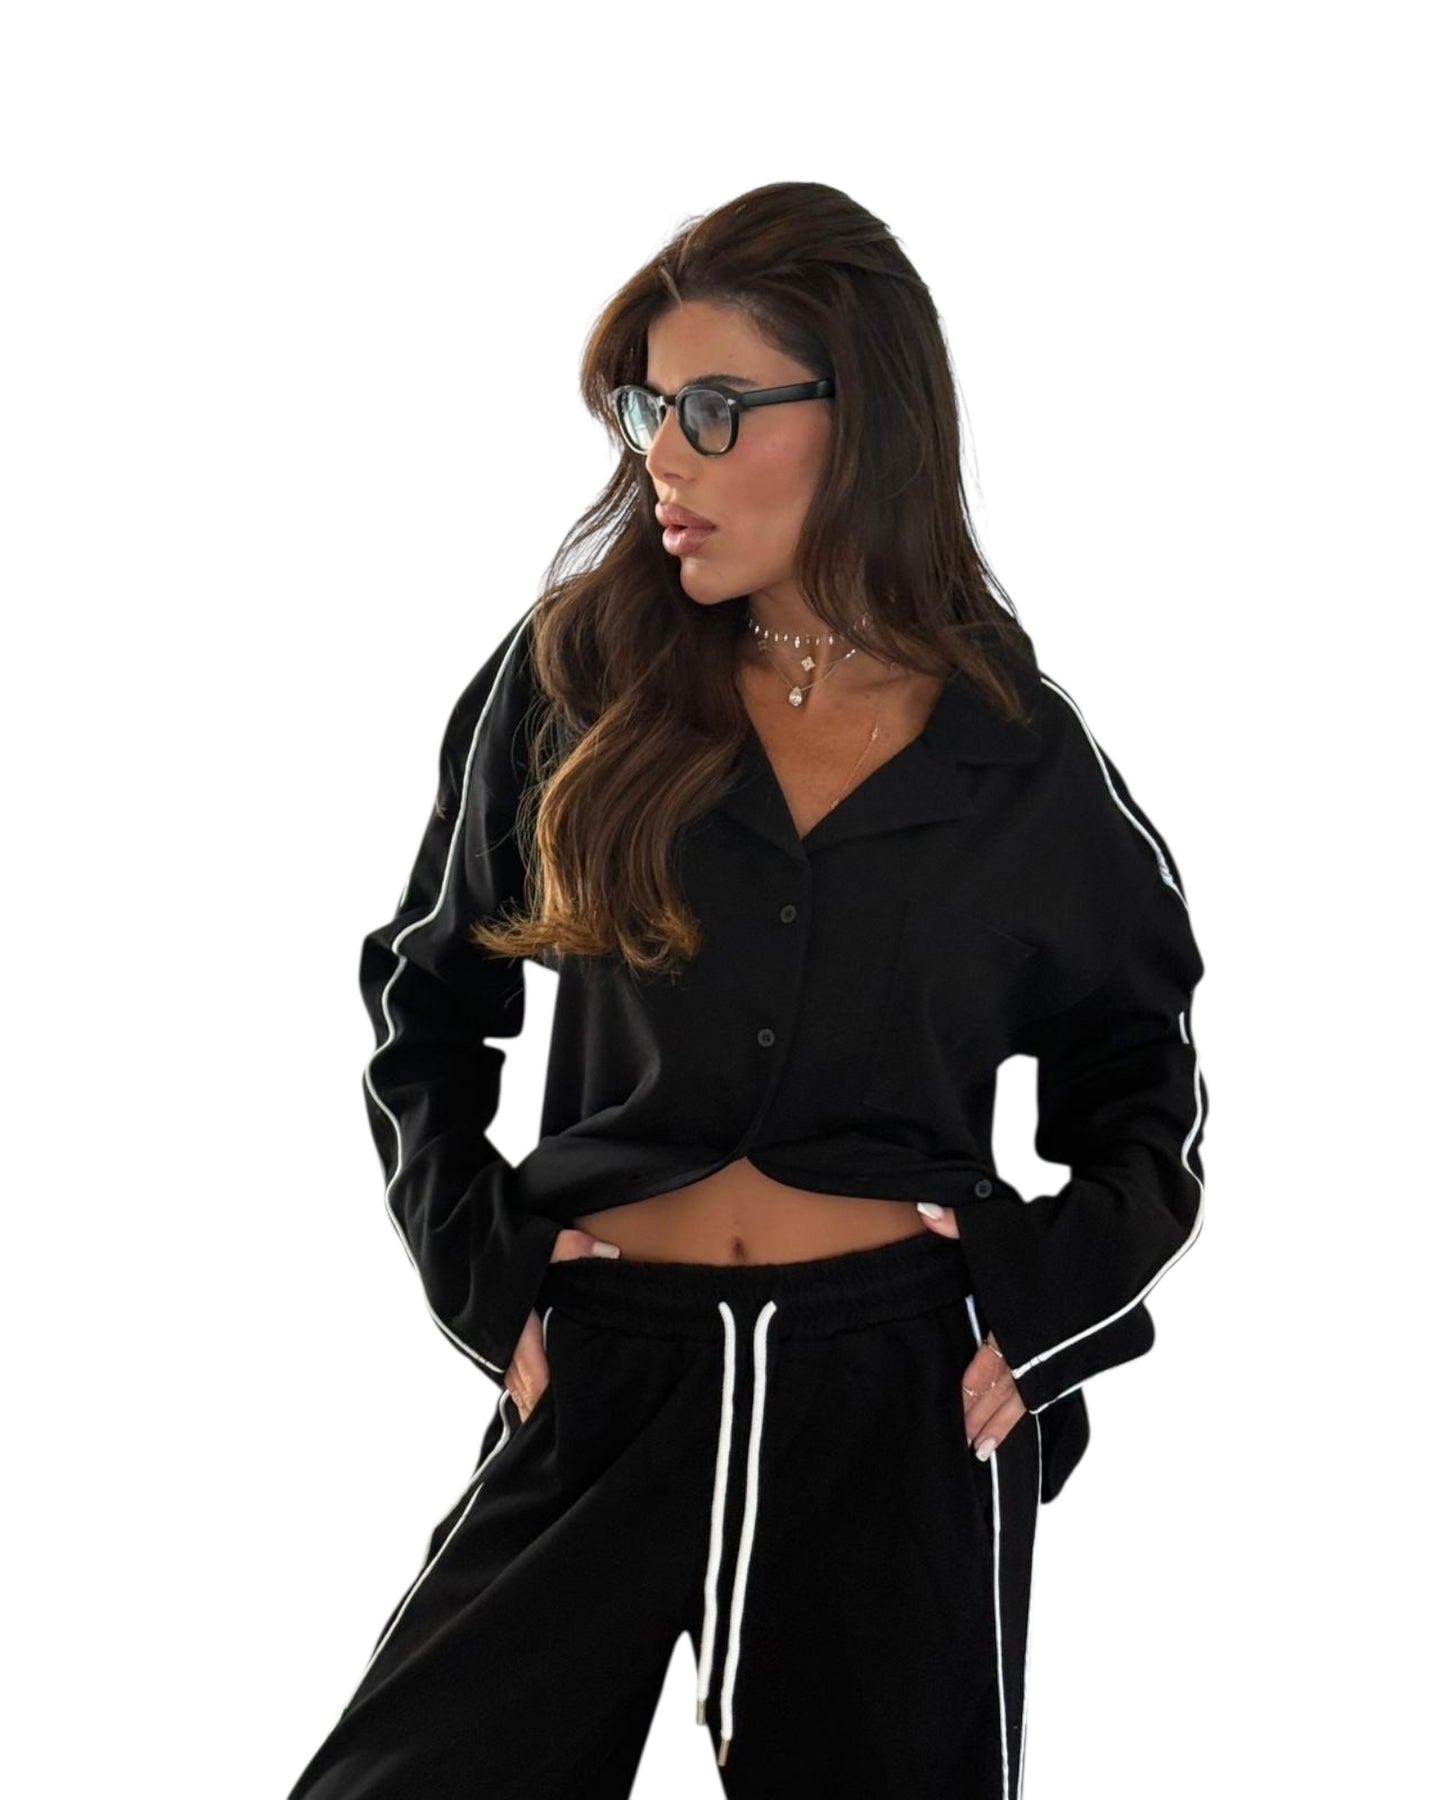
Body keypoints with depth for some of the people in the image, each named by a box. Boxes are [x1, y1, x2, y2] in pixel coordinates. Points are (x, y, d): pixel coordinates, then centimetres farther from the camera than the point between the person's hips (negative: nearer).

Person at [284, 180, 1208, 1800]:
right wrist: (484, 1277, 0)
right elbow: (425, 1002, 10)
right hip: (606, 1378, 0)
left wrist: (1043, 1313, -2)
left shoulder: (1020, 757, 2)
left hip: (904, 1397, 0)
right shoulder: (572, 678, 1)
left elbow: (1139, 1102, 13)